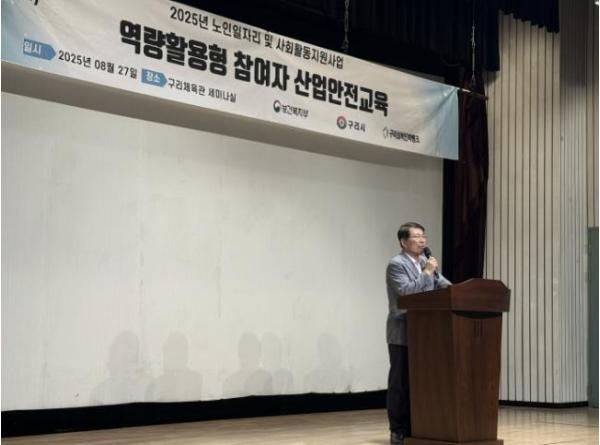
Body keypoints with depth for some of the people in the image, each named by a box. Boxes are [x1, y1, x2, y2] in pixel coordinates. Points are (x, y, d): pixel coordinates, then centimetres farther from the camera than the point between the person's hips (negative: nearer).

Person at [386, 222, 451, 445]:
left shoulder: (425, 261, 14)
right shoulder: (396, 264, -11)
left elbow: (442, 283, 14)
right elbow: (407, 291, -21)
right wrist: (427, 272, -20)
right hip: (403, 333, -7)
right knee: (400, 383, -2)